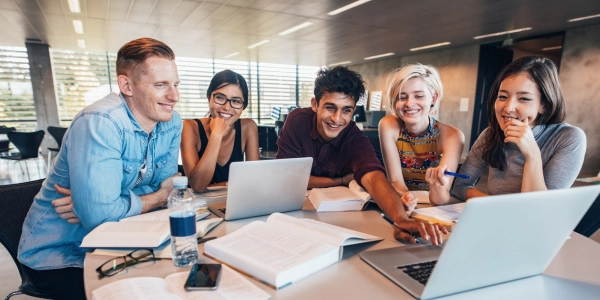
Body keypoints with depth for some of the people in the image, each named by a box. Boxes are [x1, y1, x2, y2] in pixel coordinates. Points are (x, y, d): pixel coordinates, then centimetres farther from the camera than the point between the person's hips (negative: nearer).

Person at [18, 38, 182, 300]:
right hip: (58, 253, -5)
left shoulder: (172, 123, -7)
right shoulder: (100, 123, -27)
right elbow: (100, 214, -31)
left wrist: (91, 203, -19)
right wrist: (158, 198, -15)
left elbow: (163, 186, -6)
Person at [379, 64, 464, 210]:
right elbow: (395, 180, -13)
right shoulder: (388, 126, -12)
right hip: (399, 206, 2)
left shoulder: (452, 136, -14)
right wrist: (405, 197, -33)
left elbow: (440, 201, -19)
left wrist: (438, 186, -40)